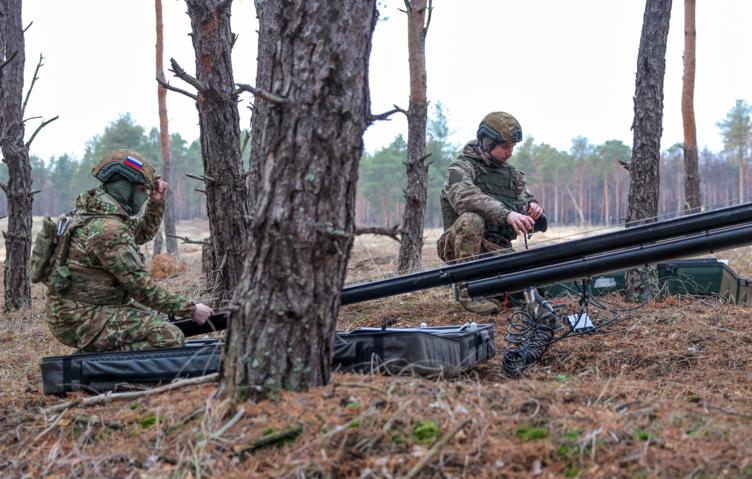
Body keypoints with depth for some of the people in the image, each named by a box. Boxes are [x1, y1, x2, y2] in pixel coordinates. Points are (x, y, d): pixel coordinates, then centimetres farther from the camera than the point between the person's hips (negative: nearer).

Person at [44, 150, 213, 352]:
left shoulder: (95, 214, 10)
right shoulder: (108, 229, -22)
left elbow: (144, 233, 29)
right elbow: (141, 286, -22)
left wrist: (156, 203, 12)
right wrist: (191, 309, -16)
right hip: (80, 321, -10)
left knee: (158, 320, 21)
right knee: (170, 337, -21)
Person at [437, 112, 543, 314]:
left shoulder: (513, 174, 14)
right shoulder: (461, 168, -7)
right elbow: (465, 198, -27)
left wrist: (533, 208, -14)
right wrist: (506, 214, -41)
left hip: (498, 248, 5)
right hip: (463, 246, -5)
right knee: (471, 219, -36)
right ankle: (467, 288, -25)